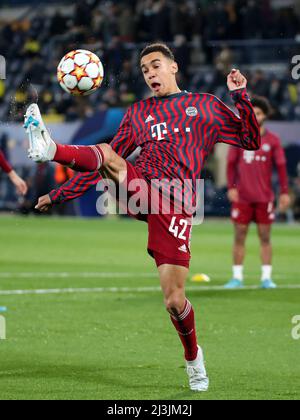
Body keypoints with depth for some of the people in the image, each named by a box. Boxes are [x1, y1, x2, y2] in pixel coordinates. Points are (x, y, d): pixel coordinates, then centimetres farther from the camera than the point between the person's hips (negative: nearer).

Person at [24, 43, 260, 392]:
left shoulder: (205, 105, 15)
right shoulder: (138, 113, 21)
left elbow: (251, 141, 10)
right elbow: (109, 161, 23)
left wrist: (240, 95, -2)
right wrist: (60, 195, 18)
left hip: (175, 205, -2)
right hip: (138, 189, 2)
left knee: (174, 301, -8)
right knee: (106, 154, -30)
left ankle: (193, 357, 20)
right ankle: (49, 149, -58)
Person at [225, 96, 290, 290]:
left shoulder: (273, 140, 3)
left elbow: (281, 166, 3)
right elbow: (231, 163, 6)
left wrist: (285, 192, -4)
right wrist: (231, 187, -5)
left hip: (265, 198, -1)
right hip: (242, 197, 1)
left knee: (265, 237, 2)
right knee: (240, 236, 1)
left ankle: (266, 277, 5)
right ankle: (237, 277, 6)